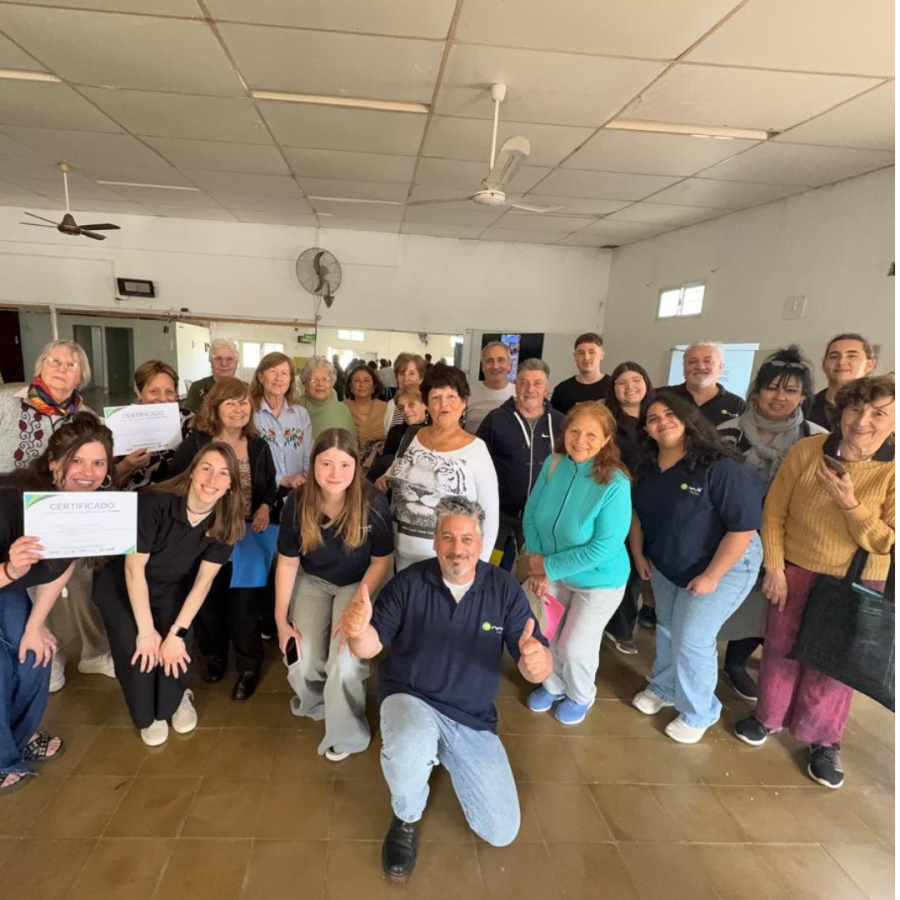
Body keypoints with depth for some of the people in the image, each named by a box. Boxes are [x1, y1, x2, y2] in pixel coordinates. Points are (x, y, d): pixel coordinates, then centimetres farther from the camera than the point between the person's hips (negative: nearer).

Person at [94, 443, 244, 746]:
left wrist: (176, 632, -21)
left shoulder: (225, 521, -19)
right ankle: (148, 716, 14)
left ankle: (178, 698, 18)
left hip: (172, 588, 2)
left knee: (176, 648, -16)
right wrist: (146, 631, -22)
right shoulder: (154, 502, -31)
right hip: (121, 585, -2)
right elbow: (134, 568, -25)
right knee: (137, 650, -17)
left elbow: (203, 581, -16)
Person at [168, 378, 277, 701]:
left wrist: (265, 506, -5)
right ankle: (214, 656, 36)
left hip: (246, 534, 1)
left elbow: (270, 485, 14)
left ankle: (249, 665, 17)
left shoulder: (259, 446, 4)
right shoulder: (195, 444, -7)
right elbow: (174, 483, -6)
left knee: (244, 600, -1)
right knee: (208, 599, 12)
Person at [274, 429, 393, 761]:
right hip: (313, 581, 2)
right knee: (304, 664, -13)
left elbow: (381, 561, -12)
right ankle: (315, 703, 26)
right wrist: (281, 619, -4)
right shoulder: (298, 503, -16)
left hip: (358, 584, -2)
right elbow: (288, 562, -6)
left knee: (345, 665, -20)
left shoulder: (373, 503, -24)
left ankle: (346, 733, 12)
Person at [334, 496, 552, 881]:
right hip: (412, 700, -2)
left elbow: (538, 666, -13)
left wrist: (537, 661, -39)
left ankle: (442, 756, 29)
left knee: (502, 832, 2)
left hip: (473, 721, 3)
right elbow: (372, 647, -10)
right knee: (406, 758, -37)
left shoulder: (505, 589, -11)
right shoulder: (409, 582, -12)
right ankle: (406, 819, 3)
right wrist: (358, 631, -35)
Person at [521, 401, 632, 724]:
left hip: (599, 580, -4)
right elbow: (531, 514, -7)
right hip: (555, 573, 4)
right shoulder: (553, 464, -16)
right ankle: (554, 686, 50)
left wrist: (550, 567, -22)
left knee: (575, 646, 12)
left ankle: (580, 696, 46)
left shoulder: (615, 484, -29)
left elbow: (604, 546, -28)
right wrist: (536, 561, -17)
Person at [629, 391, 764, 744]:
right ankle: (664, 688, 43)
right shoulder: (648, 467, -6)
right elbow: (636, 511, 10)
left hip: (724, 566, -6)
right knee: (667, 629, 18)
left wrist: (711, 576, -23)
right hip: (665, 565, 7)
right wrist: (638, 554, 6)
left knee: (691, 640, -2)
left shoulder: (720, 467, -28)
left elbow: (744, 526, -28)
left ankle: (698, 713, 24)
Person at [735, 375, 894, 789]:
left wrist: (848, 502, -28)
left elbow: (886, 544, -17)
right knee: (781, 649, 17)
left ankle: (823, 740, 39)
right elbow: (774, 513, -6)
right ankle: (769, 715, 42)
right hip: (795, 571, 1)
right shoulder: (805, 451, -15)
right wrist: (774, 567, -6)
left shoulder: (892, 472, -18)